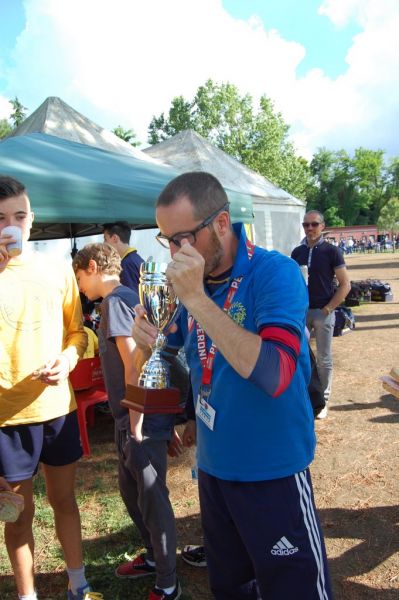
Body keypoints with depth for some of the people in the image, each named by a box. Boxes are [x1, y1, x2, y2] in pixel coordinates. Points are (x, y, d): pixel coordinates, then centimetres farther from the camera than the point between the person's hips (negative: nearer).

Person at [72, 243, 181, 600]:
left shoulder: (116, 300, -15)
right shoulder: (124, 297, 13)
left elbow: (134, 364, -22)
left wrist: (135, 422, -18)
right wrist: (128, 422, 19)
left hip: (143, 420, -10)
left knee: (152, 499, 4)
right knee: (131, 492, 23)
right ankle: (154, 557, 42)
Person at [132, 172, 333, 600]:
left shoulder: (275, 273, -19)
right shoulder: (193, 281, 0)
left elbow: (274, 375, -32)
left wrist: (196, 298, -32)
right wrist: (149, 342, -11)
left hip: (272, 471, -6)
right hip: (213, 465, 7)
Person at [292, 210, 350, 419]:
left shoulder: (332, 251, -6)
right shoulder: (297, 252, 6)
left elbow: (345, 285, -7)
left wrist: (328, 308, -13)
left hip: (323, 312, -4)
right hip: (301, 311, 4)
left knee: (324, 359, 6)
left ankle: (323, 400, 18)